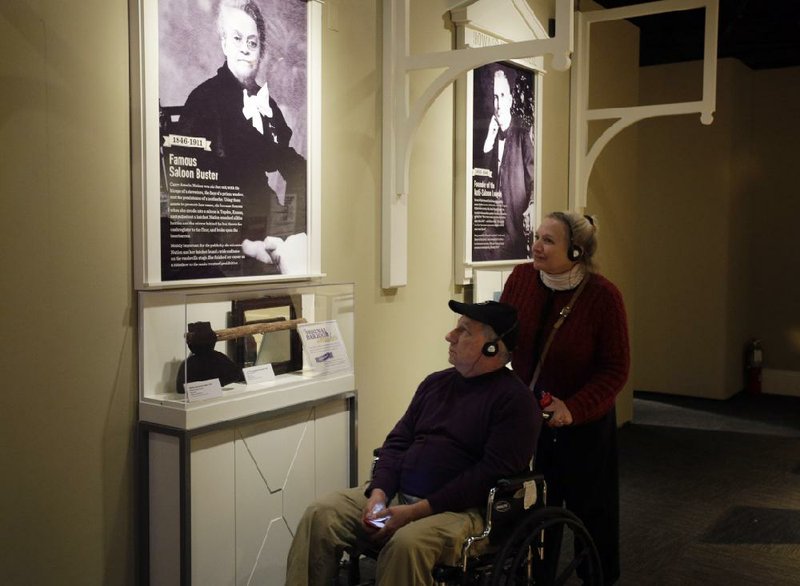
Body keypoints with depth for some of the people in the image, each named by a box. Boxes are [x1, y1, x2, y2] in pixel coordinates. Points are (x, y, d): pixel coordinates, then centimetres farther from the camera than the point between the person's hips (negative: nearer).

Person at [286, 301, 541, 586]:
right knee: (320, 514, -14)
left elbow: (492, 472, -14)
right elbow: (398, 442, 14)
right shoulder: (436, 382, 17)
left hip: (458, 508, -6)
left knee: (407, 543, -36)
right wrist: (378, 492, -6)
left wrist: (417, 511, -18)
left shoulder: (515, 400, -5)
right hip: (397, 493, 6)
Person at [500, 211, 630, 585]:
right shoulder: (521, 278, -8)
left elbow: (616, 369, -14)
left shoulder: (603, 295, -18)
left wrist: (574, 409, -24)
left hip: (584, 424, -3)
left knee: (590, 509, 13)